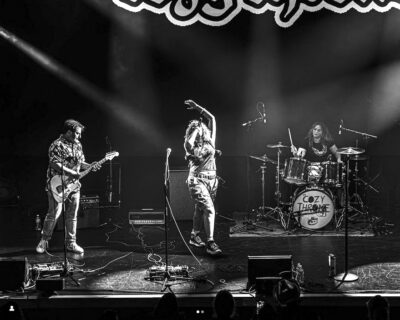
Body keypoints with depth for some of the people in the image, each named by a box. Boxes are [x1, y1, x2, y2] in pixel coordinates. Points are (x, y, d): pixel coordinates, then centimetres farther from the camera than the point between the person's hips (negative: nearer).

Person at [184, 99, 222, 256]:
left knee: (200, 209, 17)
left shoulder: (210, 140, 10)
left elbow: (212, 118, 14)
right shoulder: (191, 145, -4)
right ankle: (210, 243, -23)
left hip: (212, 180, 6)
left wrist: (198, 108, 12)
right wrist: (195, 129, -15)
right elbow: (188, 145, -30)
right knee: (209, 209, -18)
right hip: (197, 180, -6)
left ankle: (194, 236, 33)